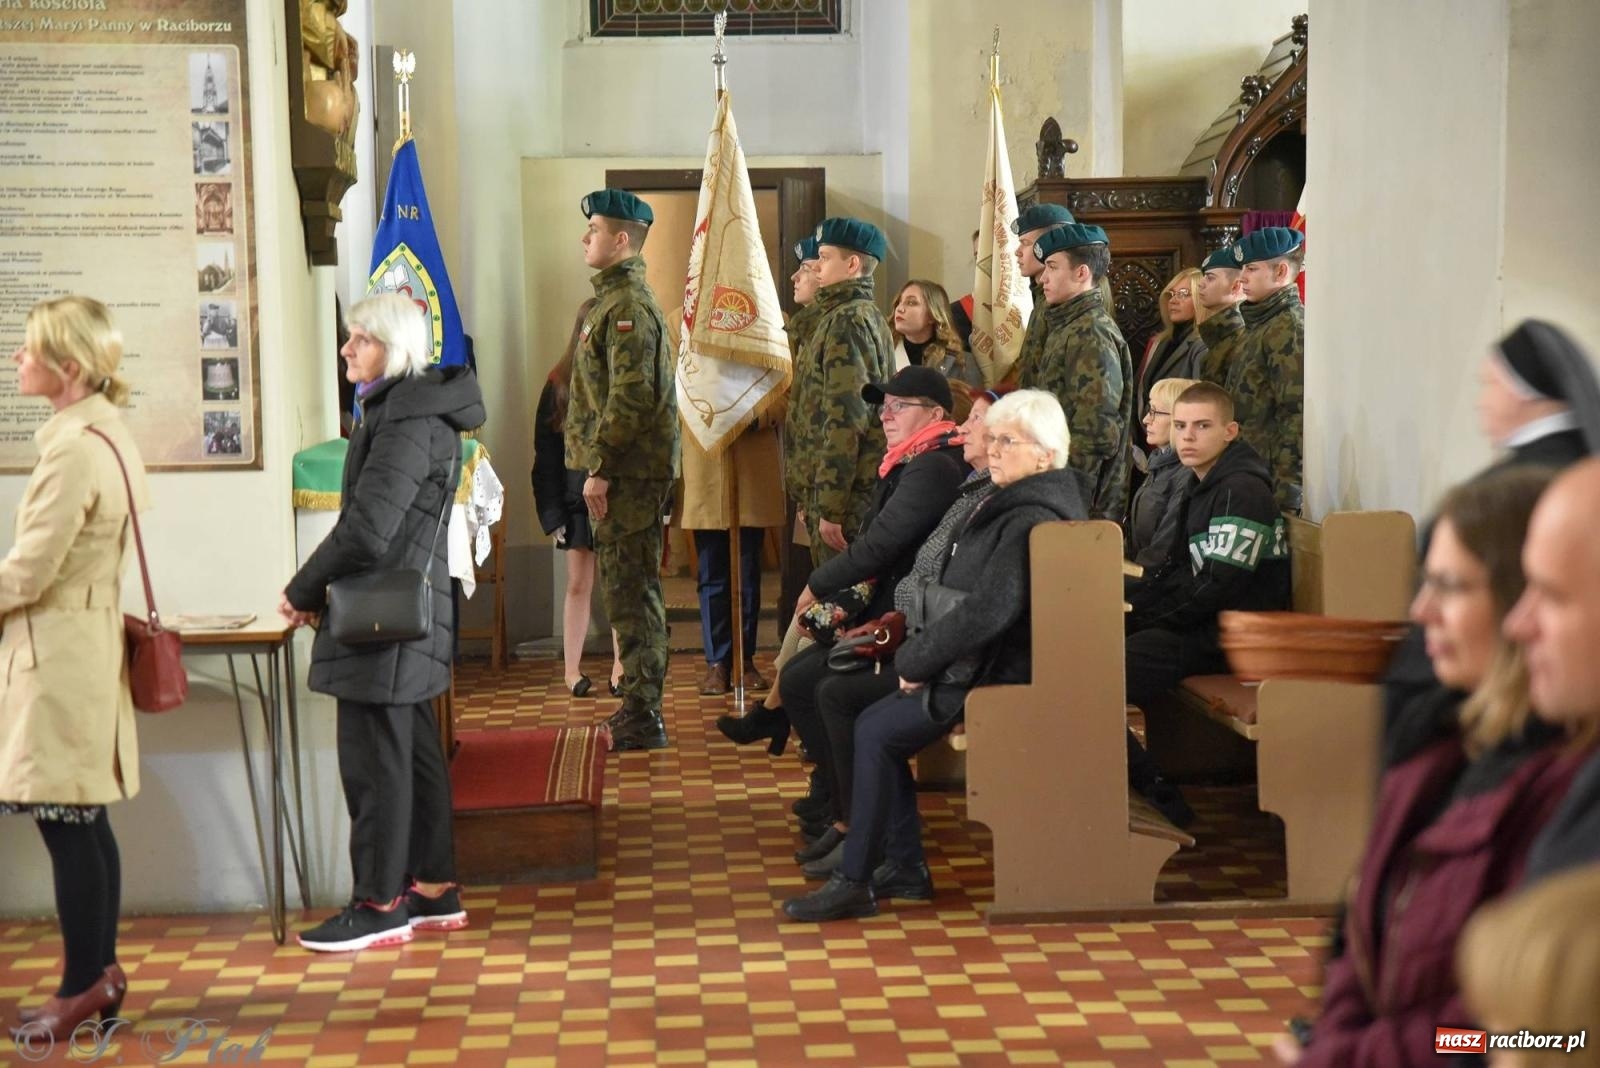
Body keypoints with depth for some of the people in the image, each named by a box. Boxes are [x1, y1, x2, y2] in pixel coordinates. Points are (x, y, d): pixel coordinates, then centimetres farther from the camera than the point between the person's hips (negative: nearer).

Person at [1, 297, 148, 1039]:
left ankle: (84, 988, 8)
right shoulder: (101, 430, 12)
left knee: (66, 826, -1)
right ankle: (100, 974, 23)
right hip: (81, 641, 10)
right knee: (83, 823, 14)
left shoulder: (76, 445, -19)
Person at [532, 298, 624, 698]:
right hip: (578, 499, 1)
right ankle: (572, 669, 15)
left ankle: (621, 666, 16)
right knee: (579, 585, 7)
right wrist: (552, 513, -2)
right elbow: (546, 454, 3)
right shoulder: (560, 384, 2)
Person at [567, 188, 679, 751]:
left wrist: (600, 467, -20)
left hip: (628, 471, -10)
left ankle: (643, 718, 0)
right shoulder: (612, 299, 18)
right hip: (623, 470, 10)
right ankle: (639, 704, 25)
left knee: (631, 590, -6)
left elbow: (630, 396, -22)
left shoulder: (629, 306, -15)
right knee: (627, 588, 15)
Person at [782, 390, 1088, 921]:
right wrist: (919, 653, 6)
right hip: (984, 664, 10)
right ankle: (903, 866, 11)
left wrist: (913, 659, -16)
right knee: (876, 724, 7)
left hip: (999, 676, -10)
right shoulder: (1014, 505, 13)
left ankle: (854, 882, -4)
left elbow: (987, 612, -28)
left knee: (876, 732, -13)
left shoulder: (1030, 521, -21)